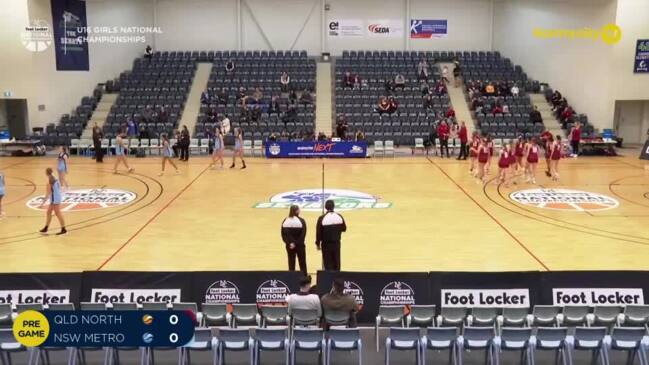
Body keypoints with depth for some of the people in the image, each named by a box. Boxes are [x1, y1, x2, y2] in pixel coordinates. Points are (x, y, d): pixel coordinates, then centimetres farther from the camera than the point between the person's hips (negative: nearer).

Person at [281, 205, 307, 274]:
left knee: (291, 263, 9)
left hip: (289, 246, 3)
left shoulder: (285, 221, 1)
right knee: (302, 263, 9)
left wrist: (289, 242, -8)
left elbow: (283, 234, -3)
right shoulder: (301, 221, -9)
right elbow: (303, 234, -15)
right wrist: (296, 243, -14)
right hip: (300, 245, -3)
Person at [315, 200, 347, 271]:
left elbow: (318, 232, -9)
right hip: (336, 243, 3)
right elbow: (344, 229, 8)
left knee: (328, 263, 2)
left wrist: (318, 243, 1)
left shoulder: (322, 218, -13)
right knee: (336, 262, 12)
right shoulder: (339, 217, -3)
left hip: (326, 244, -3)